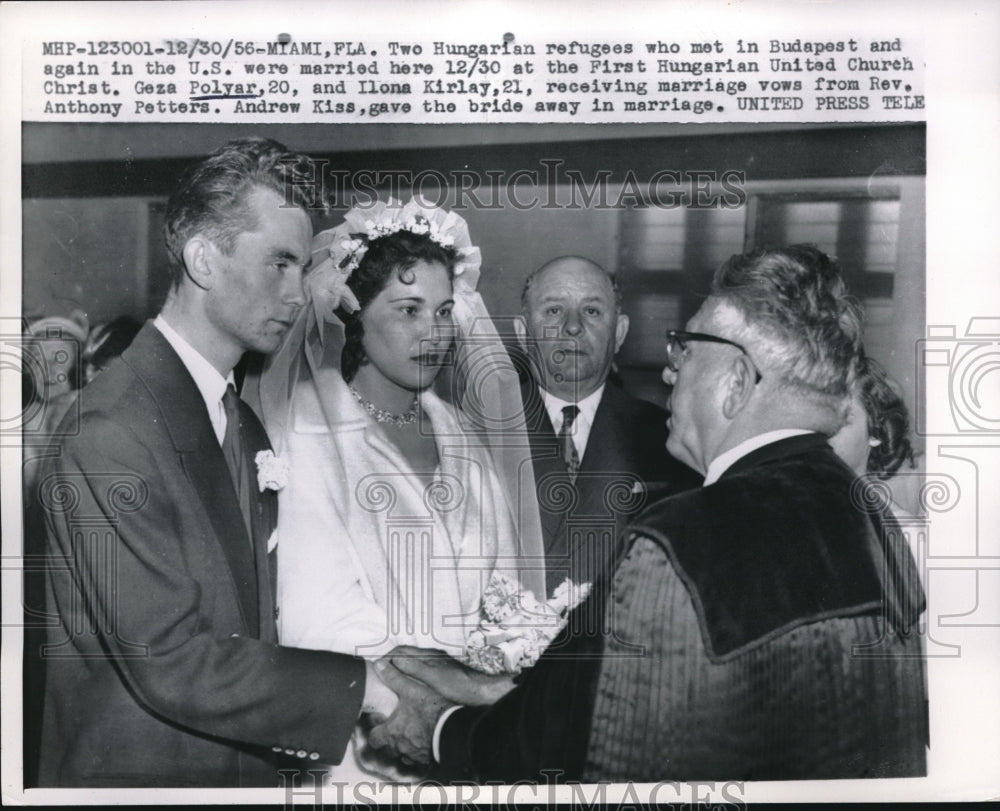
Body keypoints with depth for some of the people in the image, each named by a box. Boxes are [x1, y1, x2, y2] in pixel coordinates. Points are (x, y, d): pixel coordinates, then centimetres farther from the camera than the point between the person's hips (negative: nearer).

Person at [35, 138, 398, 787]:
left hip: (245, 765, 8)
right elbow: (169, 664, -25)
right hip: (137, 770, -8)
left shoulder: (248, 427, 7)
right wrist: (361, 686, -21)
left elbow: (250, 624, 9)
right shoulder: (110, 431, -21)